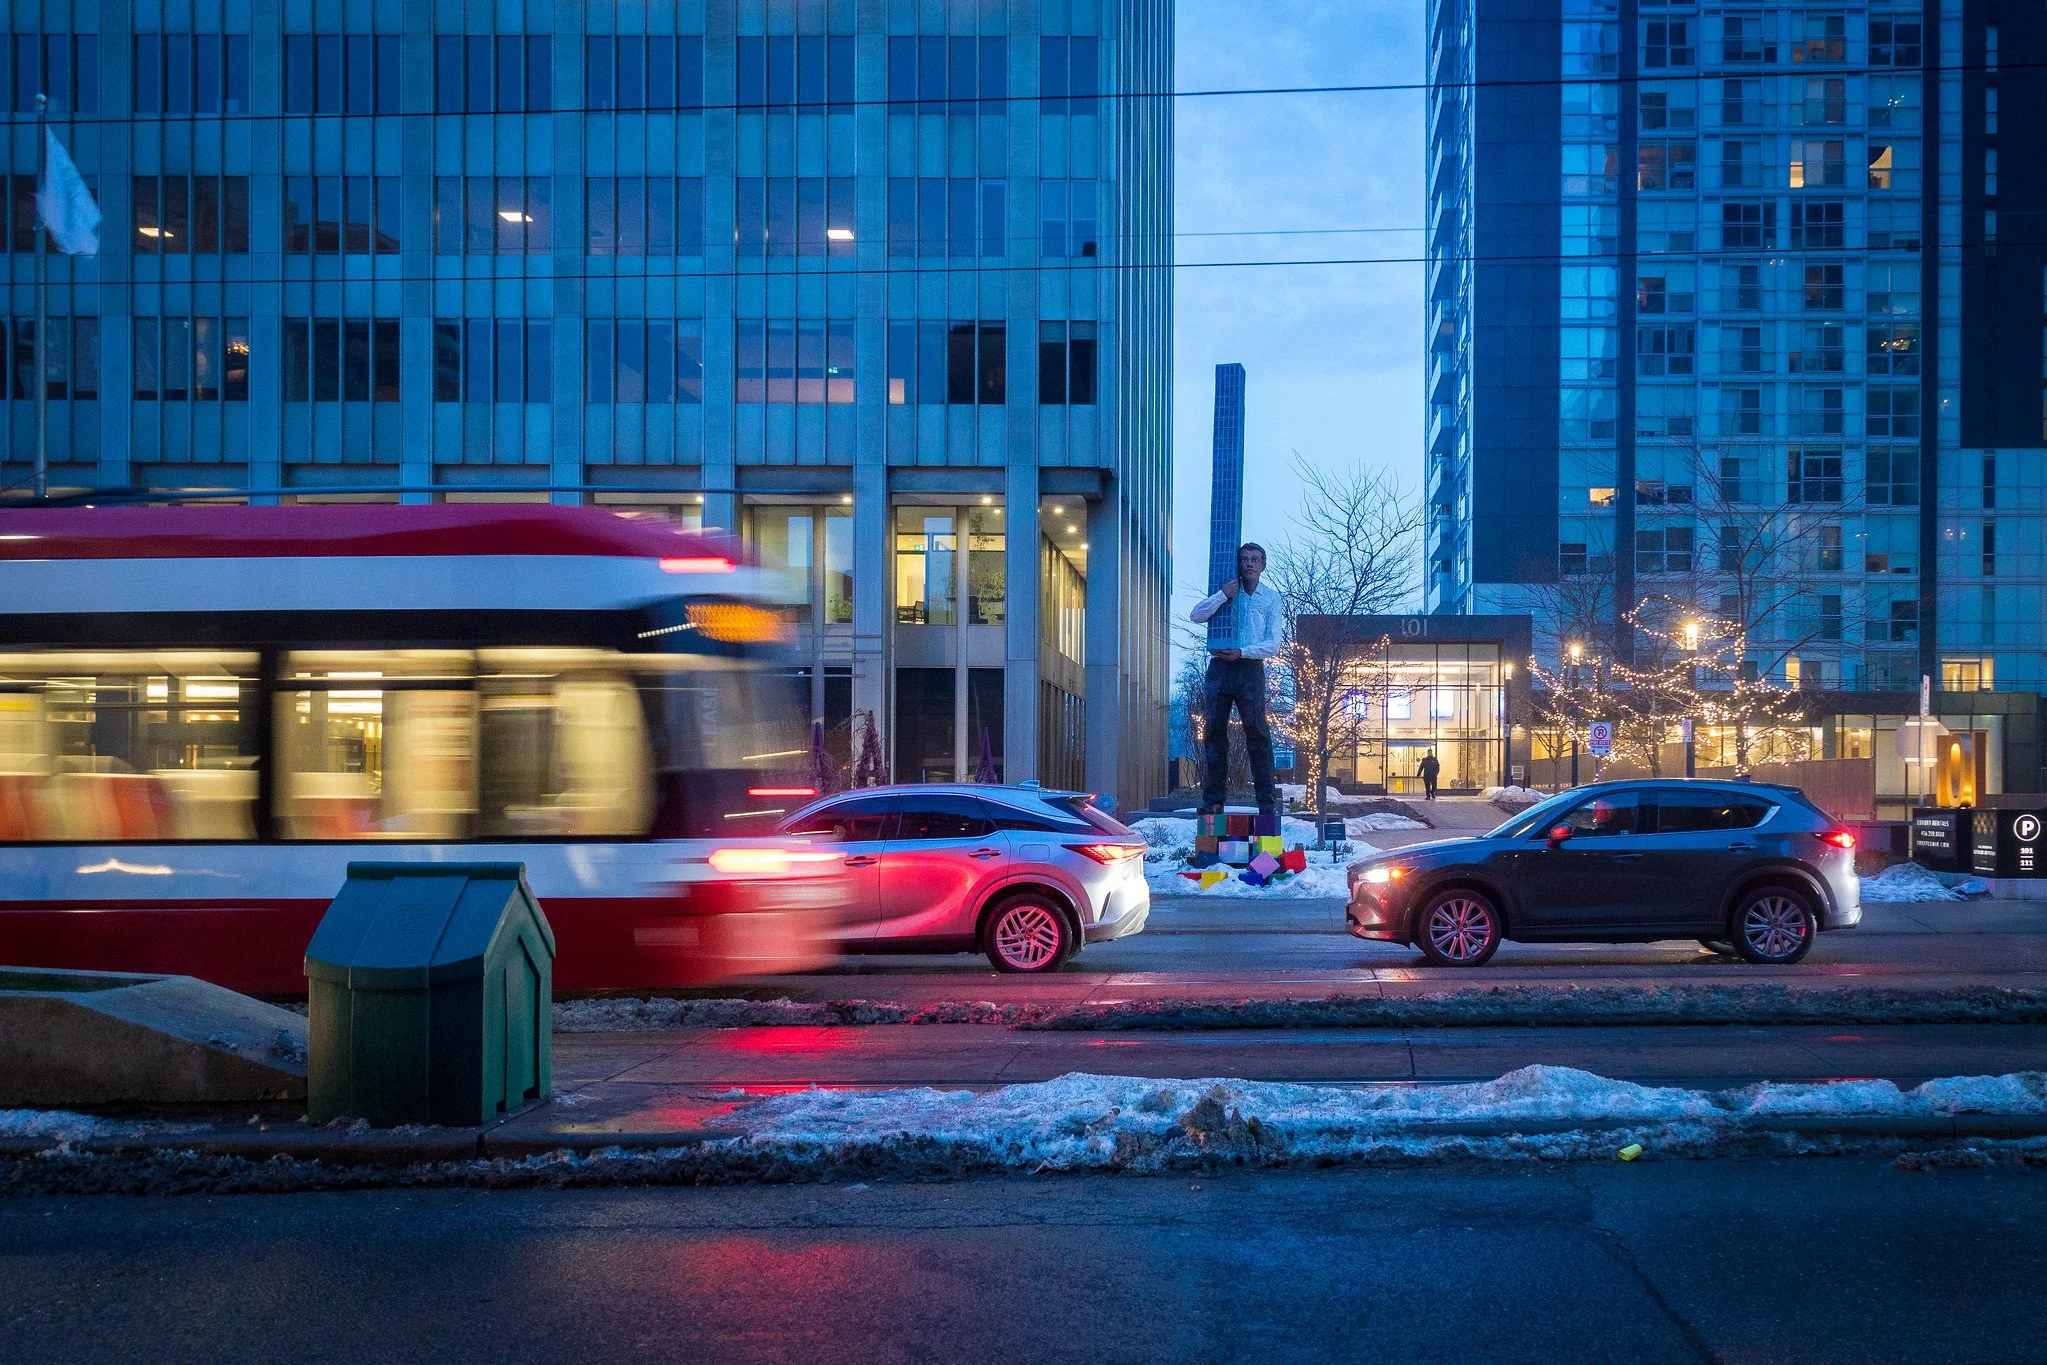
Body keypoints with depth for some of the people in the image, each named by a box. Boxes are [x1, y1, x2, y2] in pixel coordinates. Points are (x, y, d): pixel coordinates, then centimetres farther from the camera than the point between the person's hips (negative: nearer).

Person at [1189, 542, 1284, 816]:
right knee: (1214, 733, 1)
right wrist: (1224, 595, -11)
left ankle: (1268, 802, -8)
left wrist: (1241, 653, -11)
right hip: (1219, 668, 2)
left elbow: (1273, 644, 2)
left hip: (1250, 668, -2)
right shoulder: (1225, 591, 14)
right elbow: (1196, 616, -1)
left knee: (1258, 733, -8)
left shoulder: (1271, 597, 10)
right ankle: (1212, 800, 5)